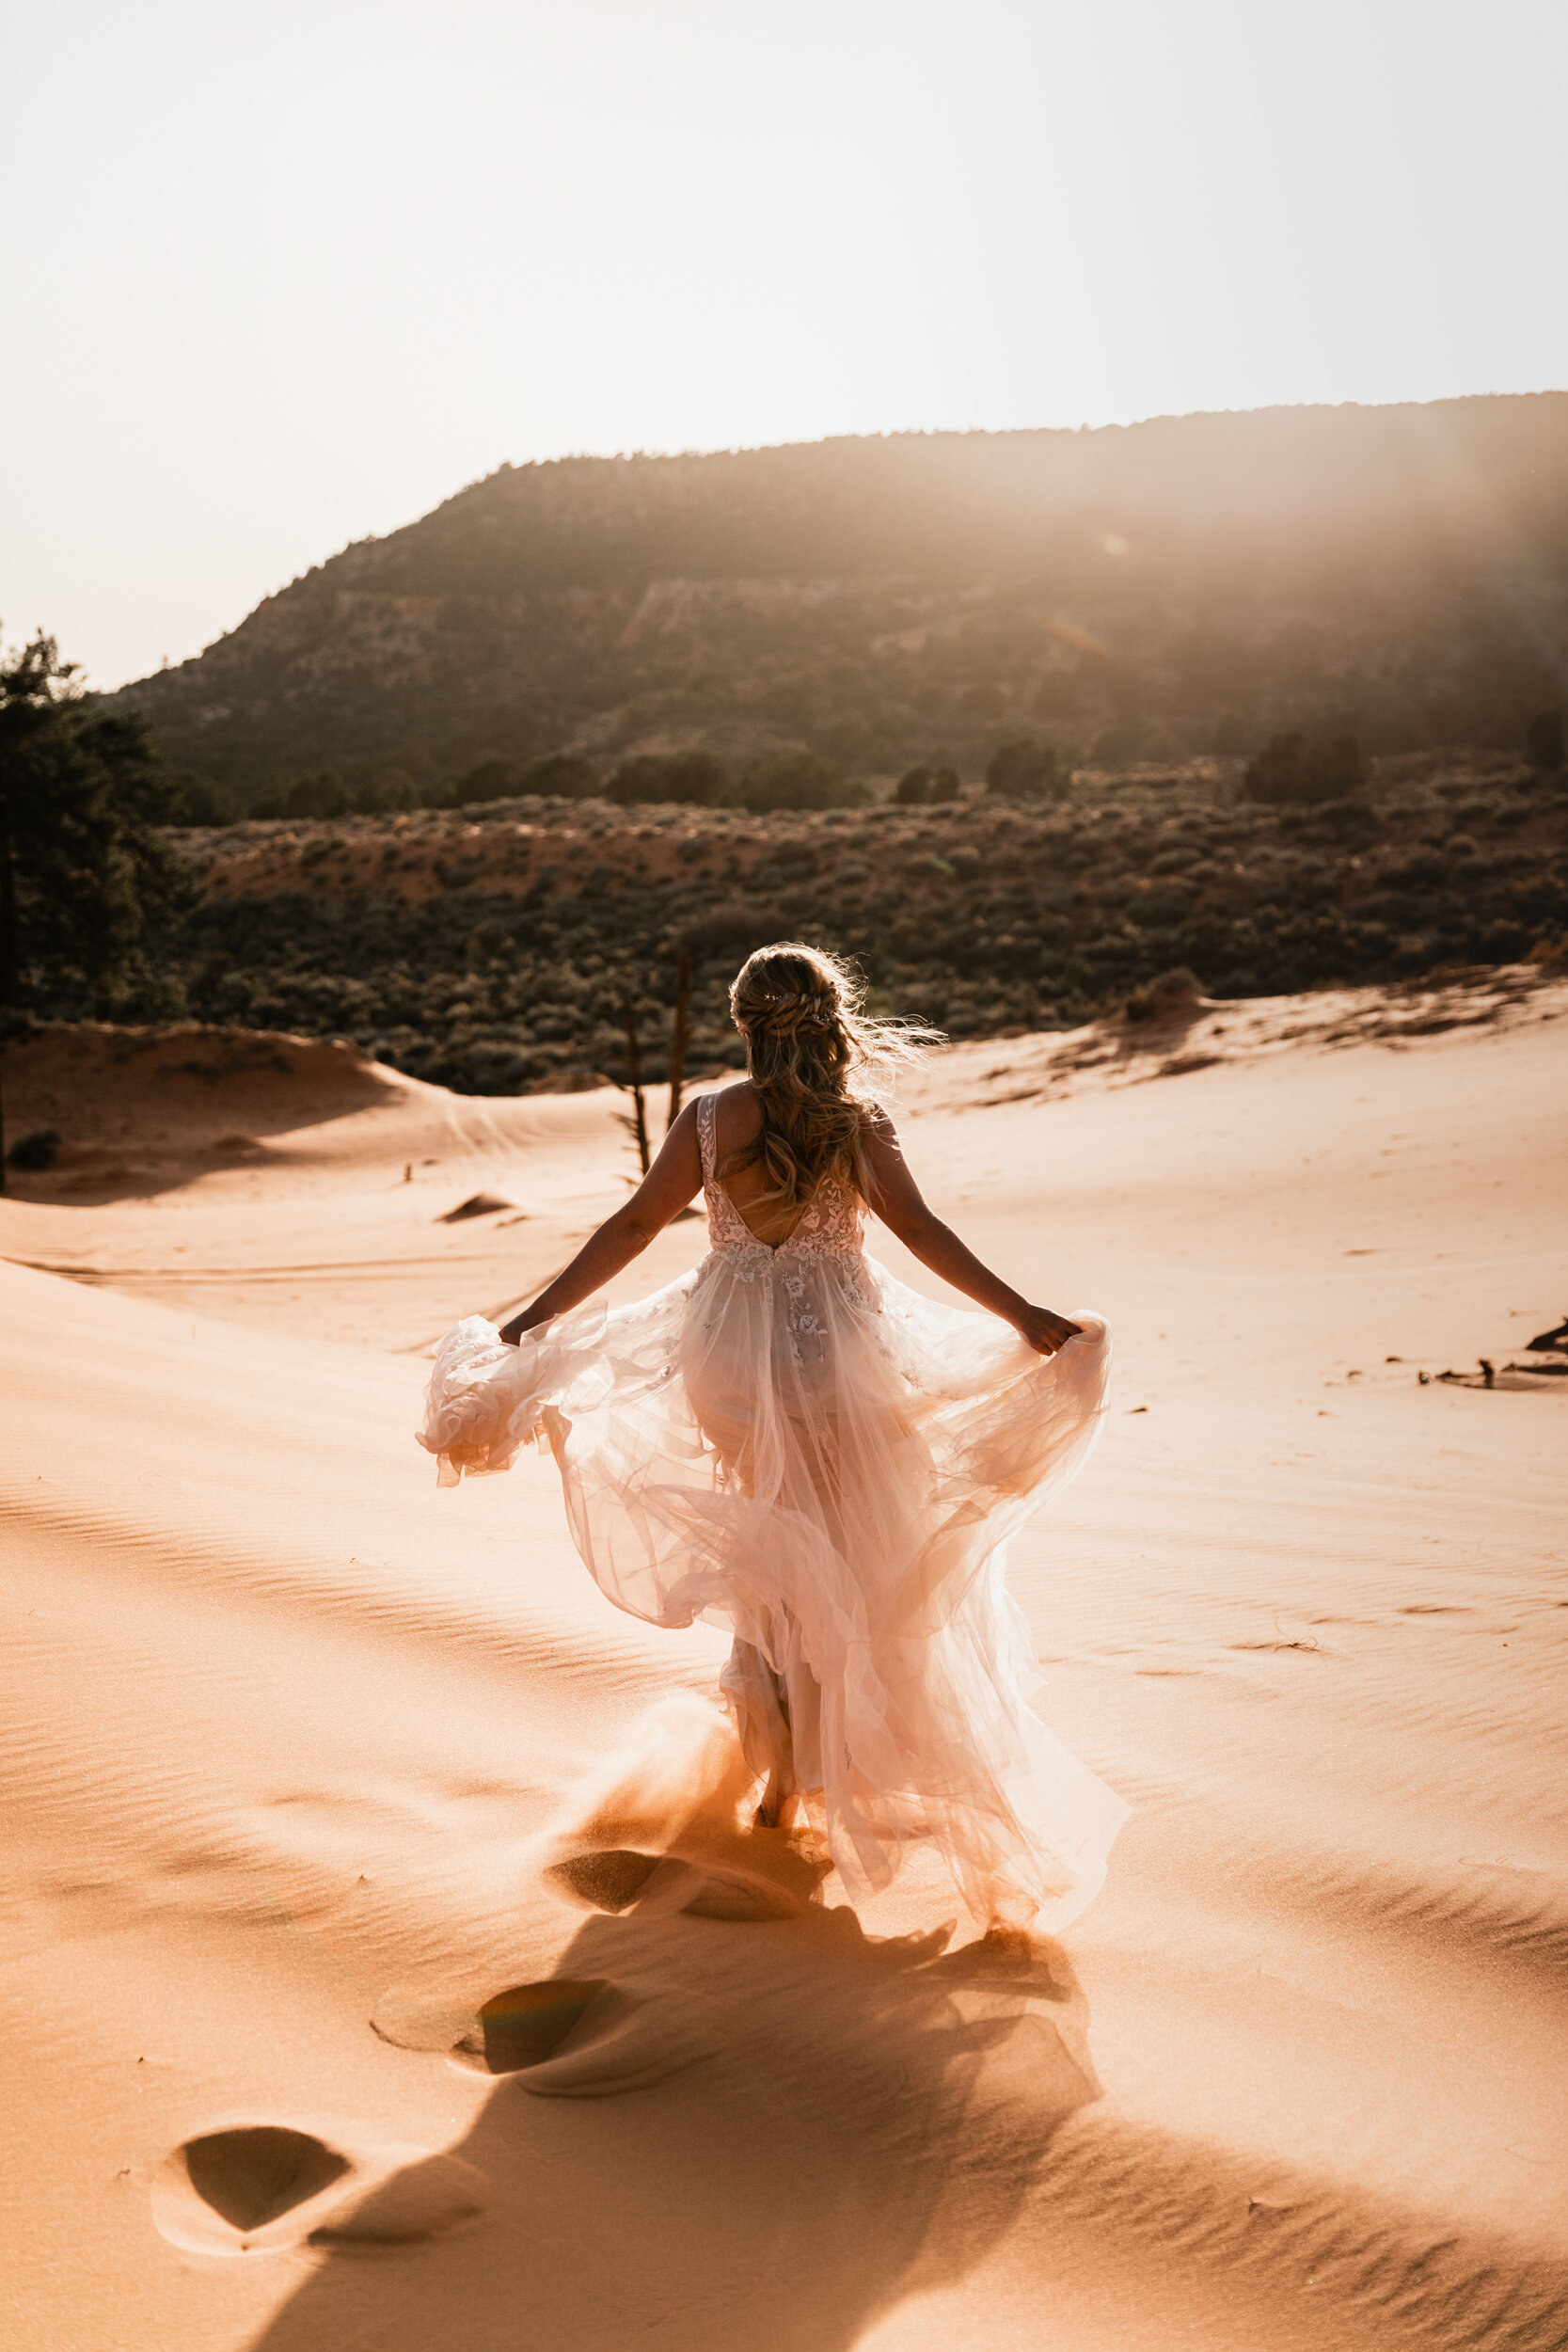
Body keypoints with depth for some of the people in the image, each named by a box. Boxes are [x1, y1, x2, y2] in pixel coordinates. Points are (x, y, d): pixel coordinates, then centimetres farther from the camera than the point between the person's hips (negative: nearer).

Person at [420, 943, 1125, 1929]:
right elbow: (922, 1230, -13)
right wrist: (1023, 1316, -8)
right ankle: (836, 1768, 20)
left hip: (737, 1354, 1)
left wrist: (532, 1323, -3)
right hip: (839, 1351, -1)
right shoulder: (860, 1122, -8)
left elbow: (634, 1226, -8)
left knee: (767, 1556, 19)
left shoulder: (713, 1118, -7)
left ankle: (783, 1775, 22)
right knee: (851, 1554, 14)